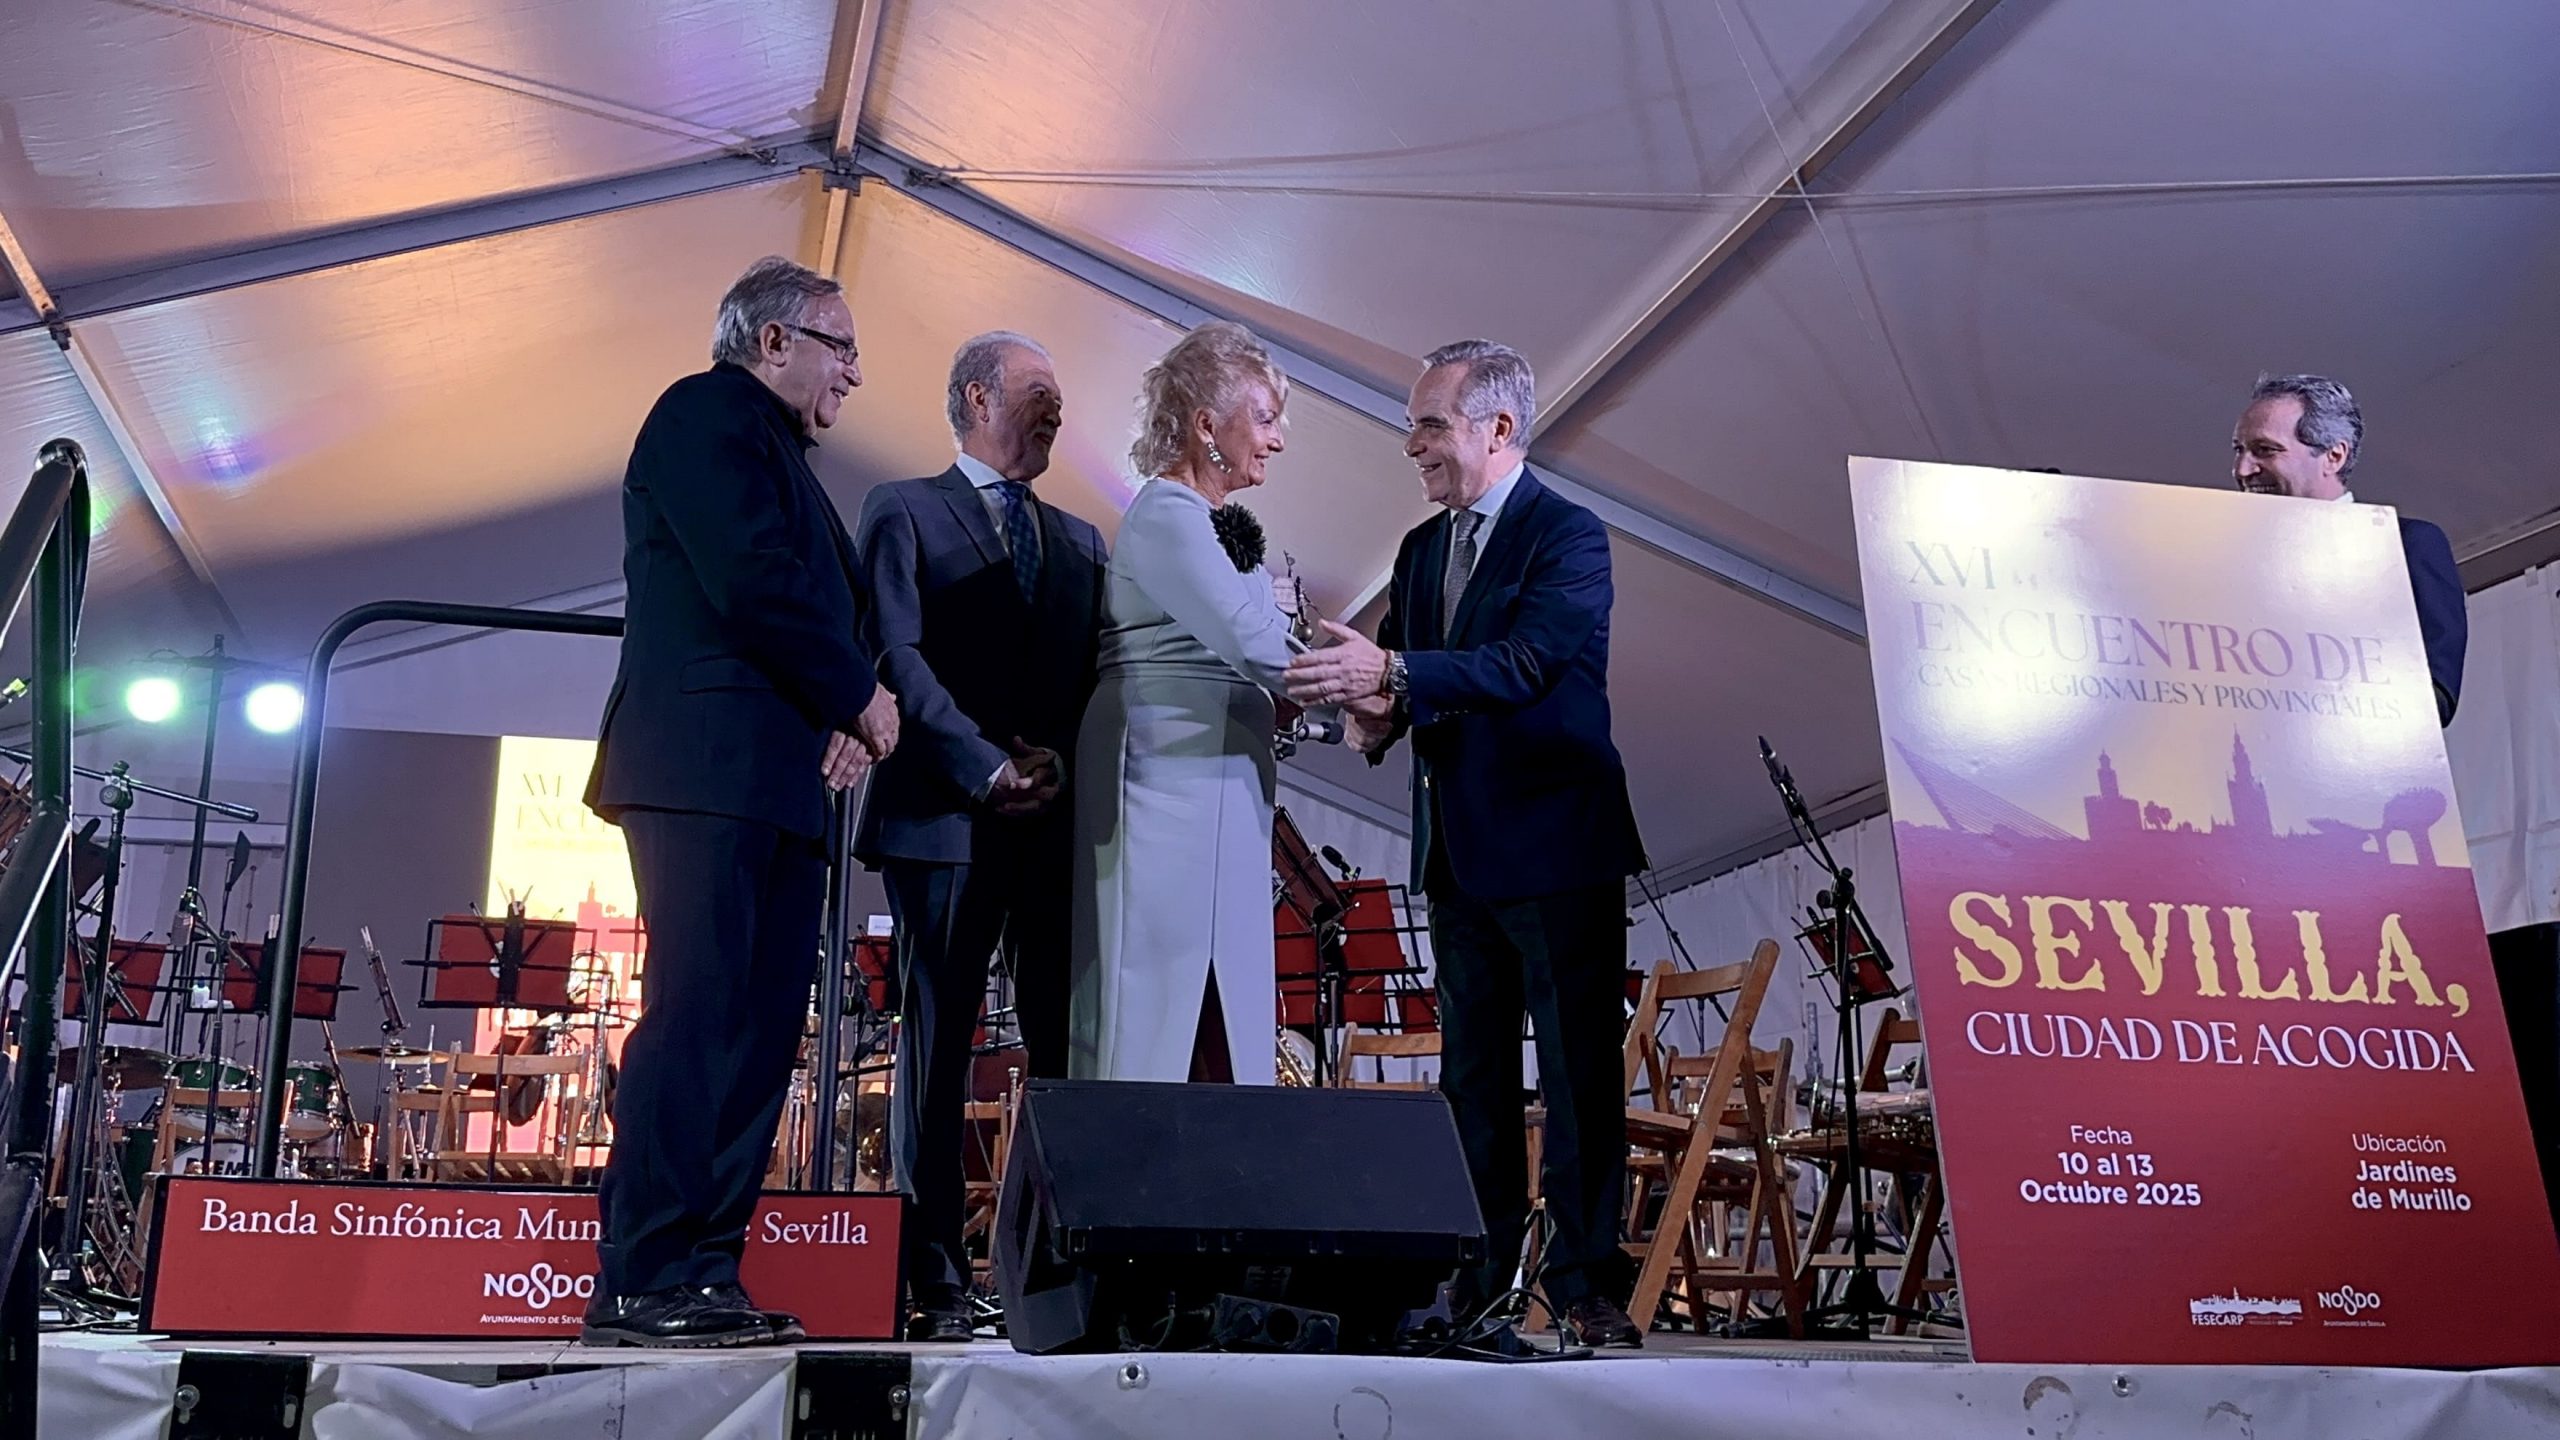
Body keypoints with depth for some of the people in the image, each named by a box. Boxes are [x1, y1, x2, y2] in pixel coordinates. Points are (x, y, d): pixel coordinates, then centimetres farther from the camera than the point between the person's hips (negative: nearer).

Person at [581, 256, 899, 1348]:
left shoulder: (779, 454, 28)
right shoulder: (707, 413, -1)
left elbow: (822, 603, 23)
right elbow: (754, 582, -15)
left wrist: (842, 724, 4)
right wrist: (859, 697, -5)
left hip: (780, 785, 10)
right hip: (709, 767, -9)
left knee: (763, 1029, 5)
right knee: (696, 1015, -12)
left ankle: (705, 1276, 8)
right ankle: (640, 1286, -9)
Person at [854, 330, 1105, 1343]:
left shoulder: (1080, 540, 23)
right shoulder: (904, 511, 8)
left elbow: (1098, 676, 14)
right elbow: (898, 657, -4)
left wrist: (1059, 762, -5)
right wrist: (985, 767, -13)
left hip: (1058, 821, 4)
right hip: (946, 818, -4)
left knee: (1069, 1049, -2)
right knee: (937, 1044, -1)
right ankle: (934, 1283, 3)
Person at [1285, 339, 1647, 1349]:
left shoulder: (1568, 537, -10)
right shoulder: (1420, 549, 14)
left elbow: (1525, 659, -25)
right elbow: (1395, 674, 14)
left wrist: (1393, 674, -36)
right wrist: (1375, 714, -9)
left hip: (1554, 844, -7)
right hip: (1458, 848, 7)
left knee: (1578, 1070, -2)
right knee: (1471, 1072, 12)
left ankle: (1586, 1280, 6)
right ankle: (1476, 1268, 21)